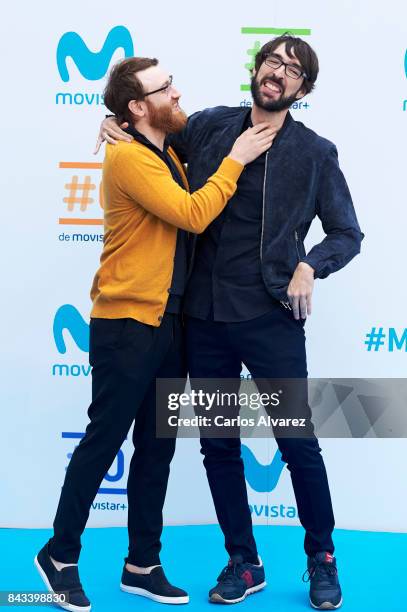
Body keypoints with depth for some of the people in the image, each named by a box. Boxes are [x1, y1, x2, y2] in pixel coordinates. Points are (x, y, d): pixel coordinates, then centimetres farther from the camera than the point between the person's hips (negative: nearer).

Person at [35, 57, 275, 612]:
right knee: (103, 442, 1)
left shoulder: (168, 155, 13)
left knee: (157, 449, 12)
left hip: (168, 324, 8)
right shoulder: (128, 158, -14)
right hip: (126, 326, -8)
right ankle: (60, 555, 19)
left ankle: (143, 564, 24)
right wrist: (235, 159, -13)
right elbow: (194, 215, -21)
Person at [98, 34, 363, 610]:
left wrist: (309, 267, -13)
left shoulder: (315, 153, -1)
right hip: (205, 316, 3)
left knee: (299, 444, 2)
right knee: (218, 446, 10)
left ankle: (321, 559, 25)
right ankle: (244, 562, 27)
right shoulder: (208, 127, 6)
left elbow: (347, 233, 5)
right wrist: (119, 124, 4)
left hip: (271, 319, -3)